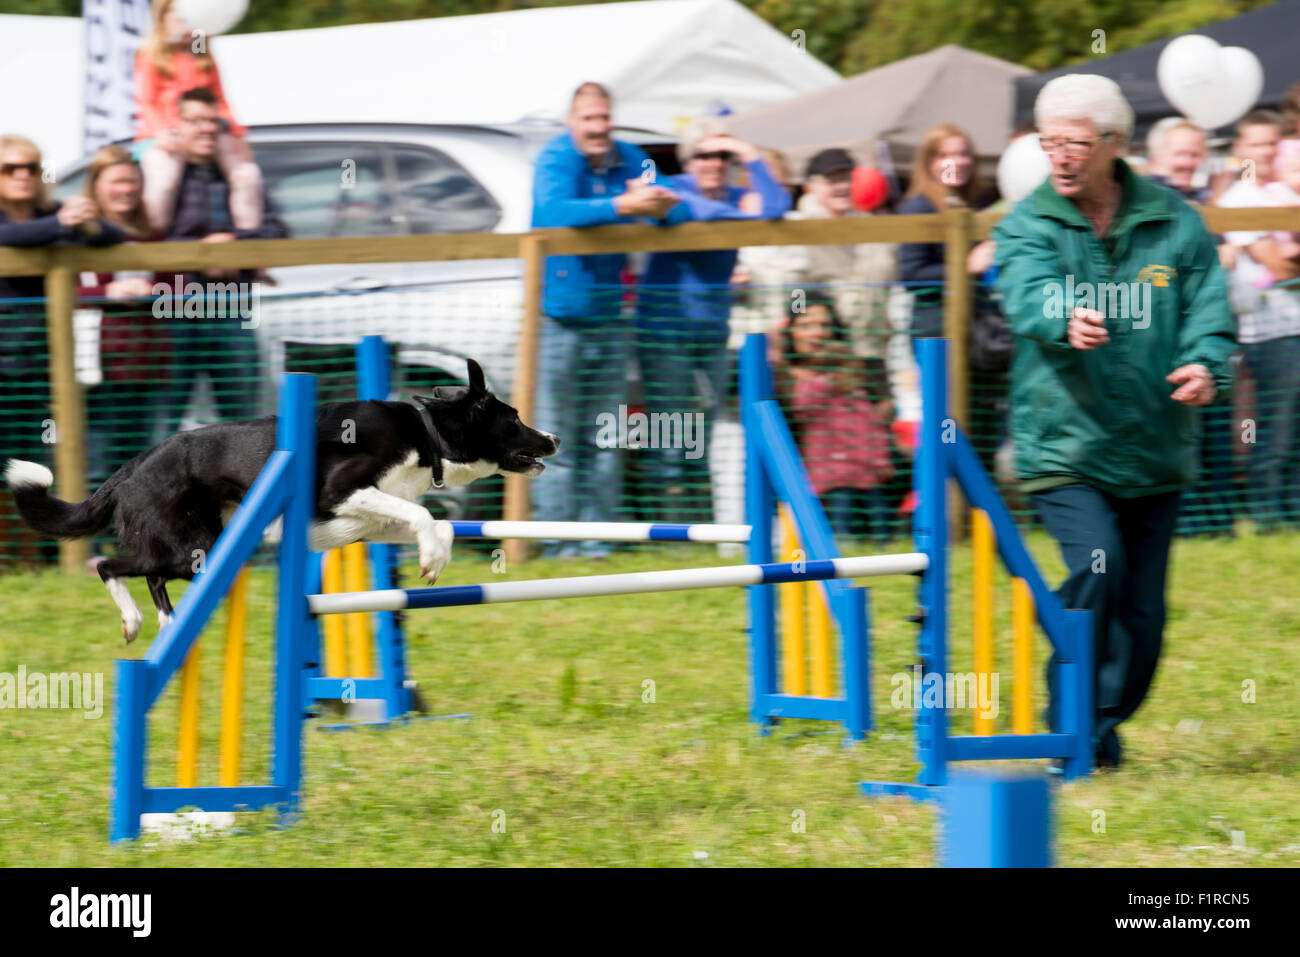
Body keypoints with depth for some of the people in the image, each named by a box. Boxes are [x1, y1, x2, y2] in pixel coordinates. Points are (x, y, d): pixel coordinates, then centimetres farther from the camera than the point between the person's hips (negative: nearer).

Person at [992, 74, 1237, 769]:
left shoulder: (1174, 224, 5)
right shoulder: (1027, 227, -2)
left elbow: (1209, 312, 1)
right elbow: (1031, 293, -22)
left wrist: (1206, 367, -22)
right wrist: (1066, 322, -45)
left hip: (1155, 450, 3)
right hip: (1063, 444, -3)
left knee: (1143, 610, 4)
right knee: (1097, 565, -24)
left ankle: (1106, 724, 26)